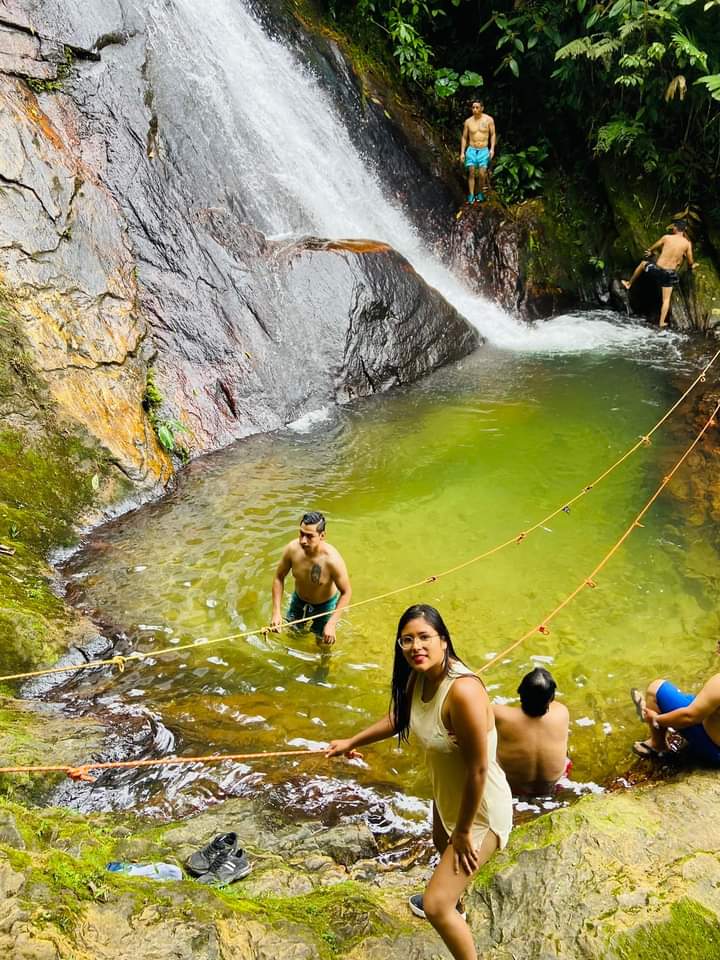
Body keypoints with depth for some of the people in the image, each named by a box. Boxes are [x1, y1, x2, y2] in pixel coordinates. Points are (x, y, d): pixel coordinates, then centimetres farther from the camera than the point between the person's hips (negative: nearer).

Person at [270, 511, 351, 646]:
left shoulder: (332, 560, -39)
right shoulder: (292, 548, -29)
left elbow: (346, 592, -24)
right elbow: (279, 578, -13)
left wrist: (332, 624, -30)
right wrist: (276, 613, -18)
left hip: (325, 604, -3)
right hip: (299, 599, 3)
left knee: (323, 642, 14)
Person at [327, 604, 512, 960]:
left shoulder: (463, 690, -38)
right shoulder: (419, 677, -11)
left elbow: (478, 769, -30)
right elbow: (398, 718, 11)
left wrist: (464, 831, -19)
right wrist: (352, 741, 19)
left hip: (479, 810, -9)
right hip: (446, 793, 9)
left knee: (436, 907, -9)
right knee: (443, 849, 37)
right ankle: (452, 904, 69)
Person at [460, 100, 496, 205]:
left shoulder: (489, 119, -2)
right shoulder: (468, 121, 2)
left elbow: (493, 134, 4)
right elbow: (464, 137, 9)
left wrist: (492, 149, -6)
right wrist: (462, 152, 4)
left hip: (484, 150, -1)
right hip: (471, 150, 1)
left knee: (482, 174, -9)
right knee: (471, 173, -5)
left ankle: (480, 193, 10)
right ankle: (471, 196, -2)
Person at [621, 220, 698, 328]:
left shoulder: (666, 237, -5)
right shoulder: (687, 243, -3)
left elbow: (652, 249, 11)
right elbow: (690, 261, 5)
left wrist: (649, 252, 36)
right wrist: (692, 265, 30)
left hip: (656, 269, 0)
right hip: (670, 273, 1)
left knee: (643, 263, 31)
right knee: (666, 299, 13)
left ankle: (629, 284, 43)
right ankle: (662, 322, 14)